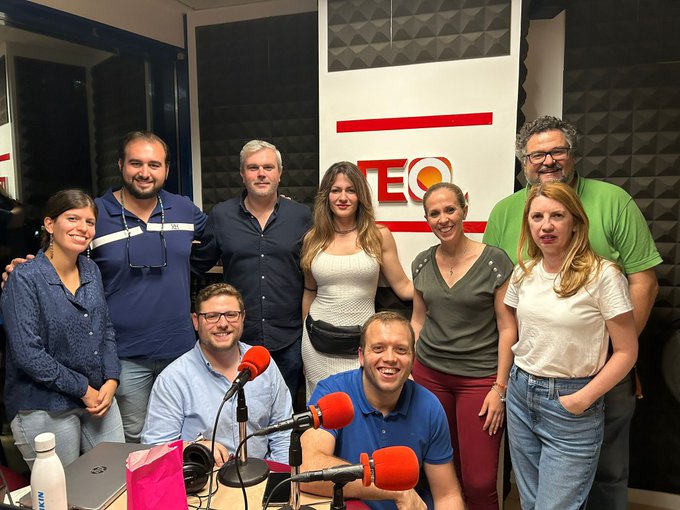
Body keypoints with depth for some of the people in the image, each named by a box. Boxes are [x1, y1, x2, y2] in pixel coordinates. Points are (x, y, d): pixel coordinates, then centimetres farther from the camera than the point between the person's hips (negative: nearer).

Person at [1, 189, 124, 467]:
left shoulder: (91, 270, 5)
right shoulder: (25, 278, -13)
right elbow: (27, 353, -18)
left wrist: (111, 380, -3)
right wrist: (82, 389, -14)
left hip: (100, 397, 6)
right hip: (45, 410, -5)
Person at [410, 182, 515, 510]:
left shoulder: (494, 261, -8)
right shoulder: (422, 263, 4)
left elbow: (507, 328, -6)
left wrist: (500, 387, -8)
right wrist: (409, 369, 8)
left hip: (480, 378, -3)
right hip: (429, 373, 4)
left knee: (479, 481, 0)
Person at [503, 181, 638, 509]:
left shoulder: (602, 275, -14)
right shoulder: (523, 273, 2)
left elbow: (626, 351, -10)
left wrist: (582, 399, -15)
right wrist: (503, 385, 9)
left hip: (570, 402, -5)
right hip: (520, 395, 5)